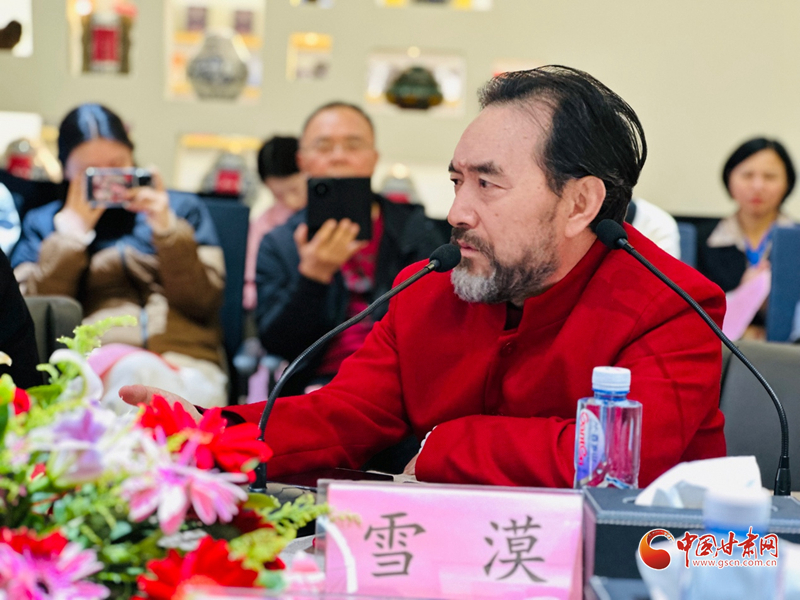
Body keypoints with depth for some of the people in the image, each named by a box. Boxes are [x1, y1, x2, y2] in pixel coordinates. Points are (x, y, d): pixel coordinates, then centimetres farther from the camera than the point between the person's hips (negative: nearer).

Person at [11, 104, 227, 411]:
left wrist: (169, 231, 0)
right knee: (136, 371, -39)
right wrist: (71, 233, 7)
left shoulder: (183, 209, 24)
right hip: (91, 360, 0)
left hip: (188, 362, 1)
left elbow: (204, 304, 10)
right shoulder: (42, 222, 24)